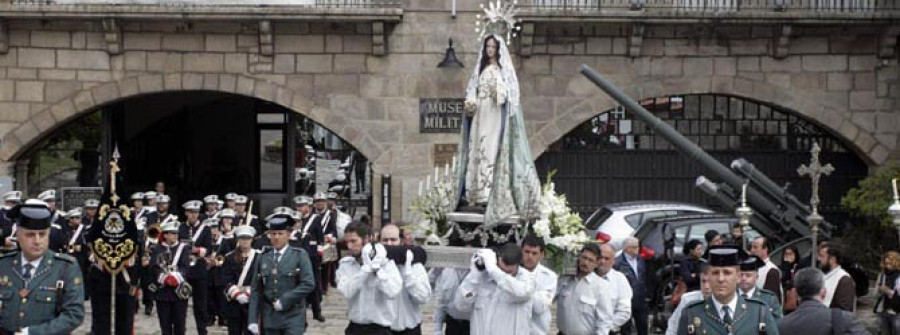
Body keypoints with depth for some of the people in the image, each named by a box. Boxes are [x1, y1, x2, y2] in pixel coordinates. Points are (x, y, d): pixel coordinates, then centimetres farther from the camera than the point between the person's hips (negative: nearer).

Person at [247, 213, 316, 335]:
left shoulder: (299, 255, -1)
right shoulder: (263, 257, 8)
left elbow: (308, 284, -10)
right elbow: (255, 290, 7)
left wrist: (284, 301, -14)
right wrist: (252, 320, 0)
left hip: (293, 317, -3)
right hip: (270, 318, 3)